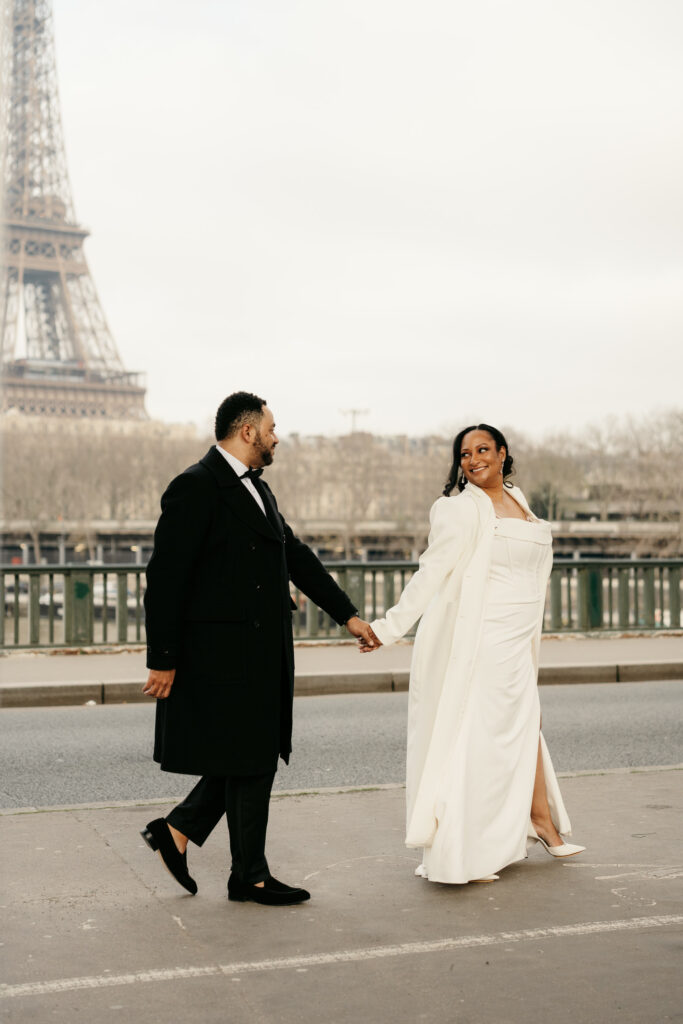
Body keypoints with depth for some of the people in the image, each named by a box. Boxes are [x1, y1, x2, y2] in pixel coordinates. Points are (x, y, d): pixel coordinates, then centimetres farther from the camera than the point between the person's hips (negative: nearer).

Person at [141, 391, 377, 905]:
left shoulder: (257, 489, 16)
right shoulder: (195, 487, -13)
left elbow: (296, 556, 20)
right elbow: (165, 578, -16)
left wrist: (348, 614, 16)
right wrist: (162, 660, -17)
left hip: (261, 655, 9)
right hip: (223, 656, -9)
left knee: (252, 760, 13)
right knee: (249, 762, 1)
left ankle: (177, 830, 26)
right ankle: (251, 876, 14)